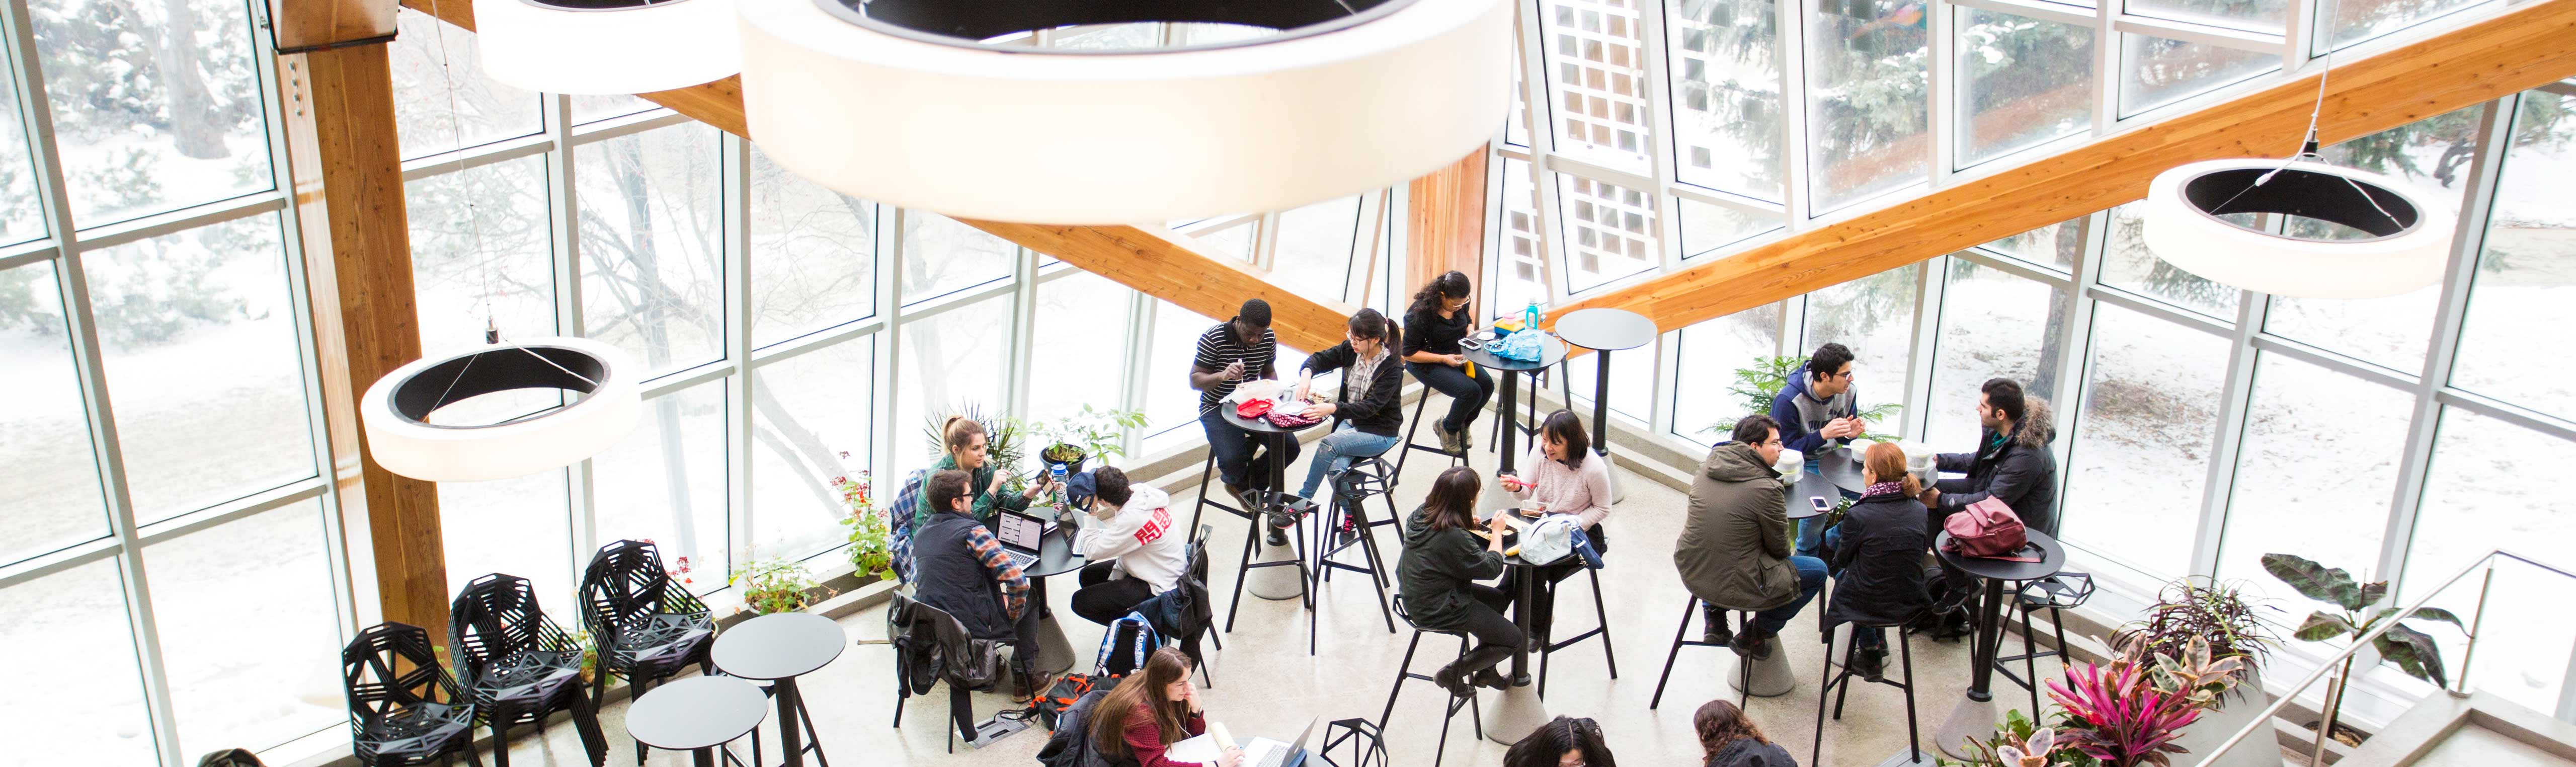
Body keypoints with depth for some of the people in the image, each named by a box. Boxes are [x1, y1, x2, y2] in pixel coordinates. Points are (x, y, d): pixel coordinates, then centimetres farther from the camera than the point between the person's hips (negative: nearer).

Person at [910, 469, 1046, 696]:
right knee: (1029, 597, 19)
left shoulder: (919, 535, 7)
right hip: (972, 628, -7)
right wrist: (1013, 613, 0)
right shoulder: (973, 531, -15)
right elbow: (1017, 580, -19)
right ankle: (1024, 679, 21)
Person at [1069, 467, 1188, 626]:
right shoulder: (1141, 491, -10)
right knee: (1088, 575, 20)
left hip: (1158, 588, -10)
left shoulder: (1133, 519, -35)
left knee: (1080, 602, -7)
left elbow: (1090, 552, -25)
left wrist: (1091, 513, -23)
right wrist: (1114, 577, 4)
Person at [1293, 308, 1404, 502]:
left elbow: (1370, 407, -27)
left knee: (1328, 444, -28)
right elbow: (1320, 359, 7)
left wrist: (1333, 409, -40)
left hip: (1379, 433, -5)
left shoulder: (1392, 369, -20)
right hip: (1350, 422, 5)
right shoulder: (1350, 350, -3)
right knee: (1335, 468, -25)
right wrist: (1307, 374, -18)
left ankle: (1303, 499, -11)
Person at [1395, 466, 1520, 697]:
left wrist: (1466, 523, 7)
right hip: (1439, 612, -9)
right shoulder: (1454, 537, -33)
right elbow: (1491, 568, -19)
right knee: (1512, 639, 3)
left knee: (1498, 598, 27)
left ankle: (1484, 672, 35)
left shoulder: (1420, 515, -6)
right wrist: (1497, 531, -6)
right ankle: (1452, 673, 9)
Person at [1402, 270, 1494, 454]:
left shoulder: (1460, 303, -4)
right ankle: (1447, 428, 3)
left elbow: (1469, 320, 20)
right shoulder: (1420, 313, -24)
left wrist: (1471, 332, -5)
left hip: (1457, 357, 7)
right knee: (1471, 391, -25)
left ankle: (1462, 425, 12)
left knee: (1487, 384, -14)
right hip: (1427, 363, -7)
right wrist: (1444, 359, -24)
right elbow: (1409, 353, -19)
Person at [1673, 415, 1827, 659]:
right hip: (1734, 586, -7)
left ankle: (1714, 621, 29)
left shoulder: (1707, 467, 0)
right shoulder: (1767, 489, -20)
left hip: (1690, 573, 7)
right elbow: (1780, 549, -6)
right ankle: (1754, 636, 15)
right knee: (1818, 570, 10)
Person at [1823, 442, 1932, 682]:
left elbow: (1842, 559, -5)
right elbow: (1923, 549, 10)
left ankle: (1870, 653, 33)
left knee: (1843, 574, 28)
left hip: (1870, 606, -4)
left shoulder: (1858, 516, -20)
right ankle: (1879, 642, 40)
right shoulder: (1919, 511, -7)